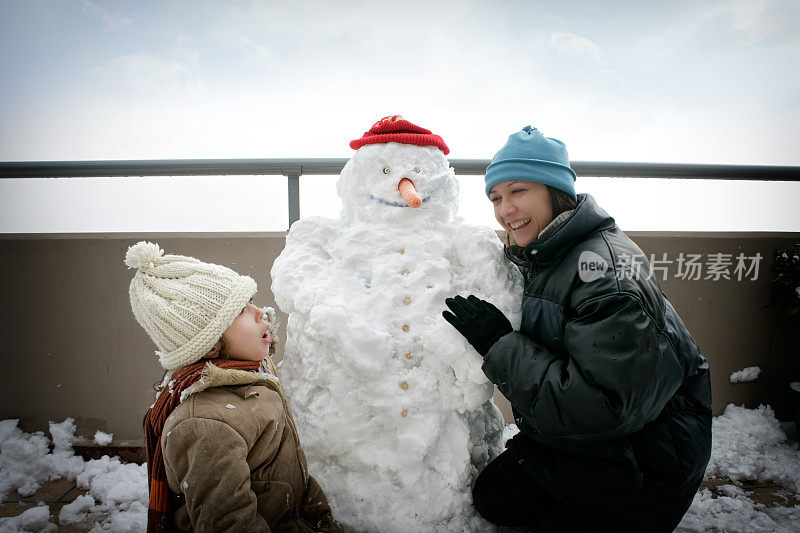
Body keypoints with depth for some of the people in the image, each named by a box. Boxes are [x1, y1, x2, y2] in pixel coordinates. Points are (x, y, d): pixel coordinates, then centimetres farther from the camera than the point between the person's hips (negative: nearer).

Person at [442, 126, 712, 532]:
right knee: (492, 496, 11)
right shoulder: (534, 258, 0)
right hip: (572, 434, 8)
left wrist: (499, 343, -28)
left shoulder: (607, 264, -27)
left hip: (646, 458, -8)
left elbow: (601, 405, -33)